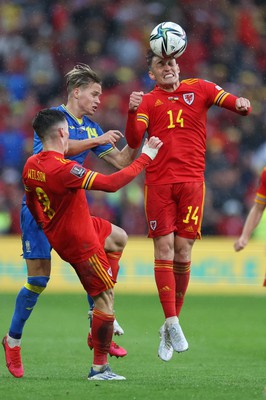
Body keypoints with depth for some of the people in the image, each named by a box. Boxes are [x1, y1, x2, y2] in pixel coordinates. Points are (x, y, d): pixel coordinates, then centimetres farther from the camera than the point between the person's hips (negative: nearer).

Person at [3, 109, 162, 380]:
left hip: (57, 235, 9)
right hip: (81, 243, -9)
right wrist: (145, 158, -22)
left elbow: (31, 203, 14)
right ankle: (99, 368, 1)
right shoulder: (64, 169, -30)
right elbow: (111, 184, -31)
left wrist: (47, 228, 31)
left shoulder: (31, 165, -2)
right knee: (105, 297, -2)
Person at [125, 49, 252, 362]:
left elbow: (238, 105, 4)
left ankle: (168, 330, 9)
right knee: (164, 250, -9)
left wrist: (242, 104, -19)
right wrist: (132, 113, -20)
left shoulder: (200, 89, 12)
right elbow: (133, 141, -3)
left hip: (192, 181, 0)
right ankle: (172, 322, -11)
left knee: (183, 254, -1)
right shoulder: (148, 101, 10)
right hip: (158, 183, 0)